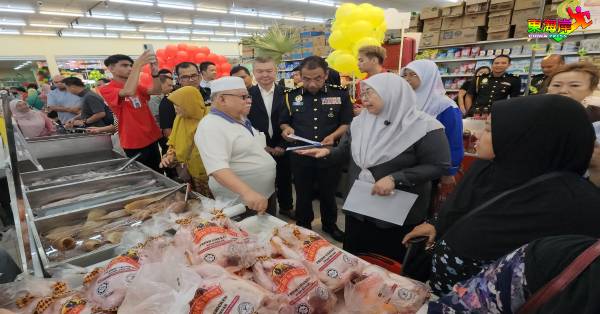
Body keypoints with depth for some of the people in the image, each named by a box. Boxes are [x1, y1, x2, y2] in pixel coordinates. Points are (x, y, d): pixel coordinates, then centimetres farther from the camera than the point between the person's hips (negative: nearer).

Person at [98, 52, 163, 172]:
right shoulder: (106, 90, -9)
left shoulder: (136, 87, 13)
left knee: (157, 174, 14)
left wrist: (154, 71, -22)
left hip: (152, 138, 6)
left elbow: (156, 91, -6)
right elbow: (128, 92, -31)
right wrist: (138, 64, -31)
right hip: (134, 143, -6)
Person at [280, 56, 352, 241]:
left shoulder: (340, 94, -4)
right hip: (300, 155, 1)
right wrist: (287, 129, -14)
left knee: (328, 193, 17)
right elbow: (283, 122, 9)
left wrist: (334, 135, -19)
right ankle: (303, 227, 37)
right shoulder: (292, 96, -1)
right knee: (303, 195, 16)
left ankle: (330, 225, 41)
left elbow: (348, 123, 0)